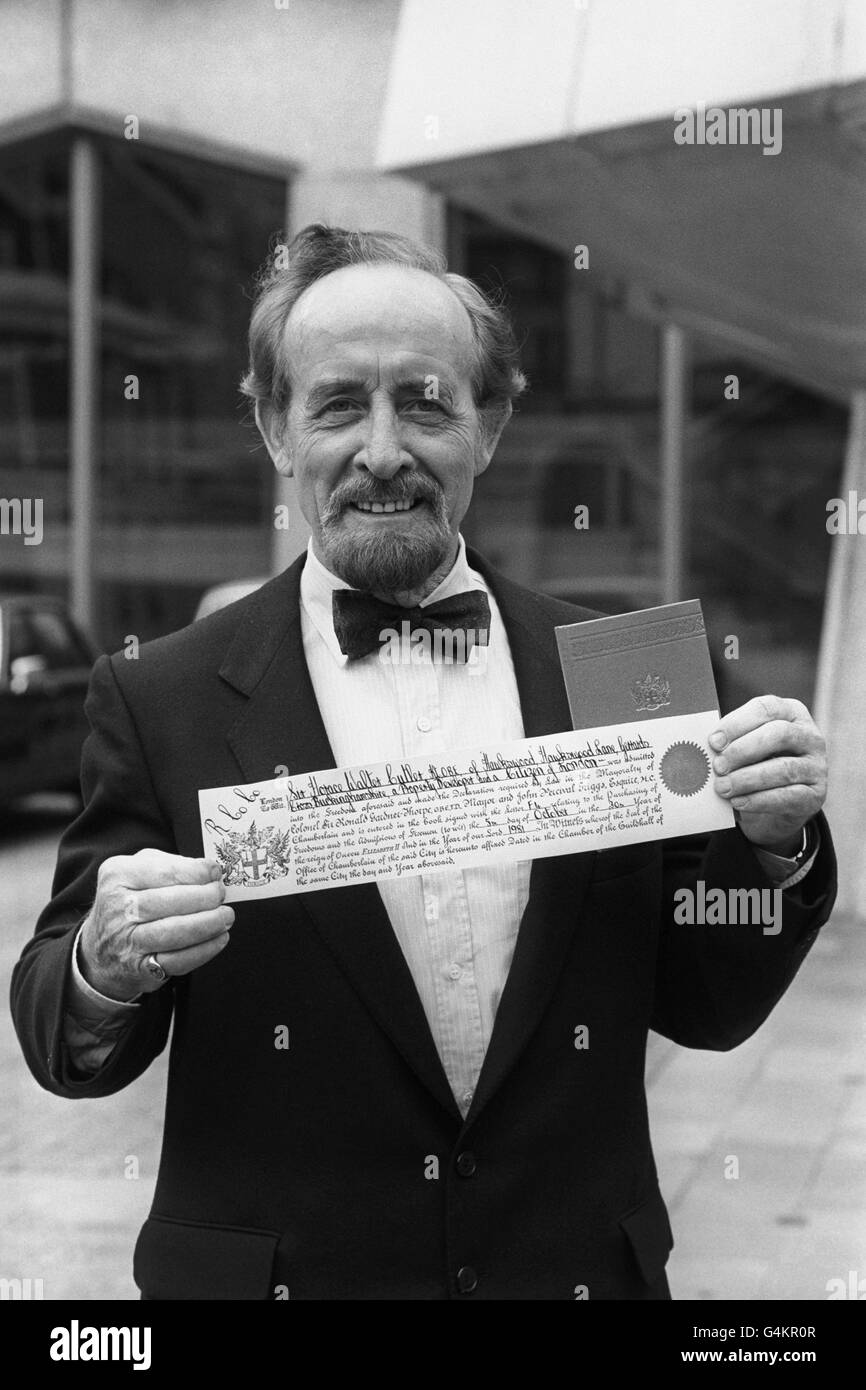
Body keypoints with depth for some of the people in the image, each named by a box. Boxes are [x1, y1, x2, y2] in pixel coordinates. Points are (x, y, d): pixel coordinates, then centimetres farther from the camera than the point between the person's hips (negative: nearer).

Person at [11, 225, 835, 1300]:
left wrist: (771, 844, -14)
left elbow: (701, 1008, 3)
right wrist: (105, 968, -25)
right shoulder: (160, 699, -9)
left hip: (583, 1270, 2)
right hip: (271, 1271, -1)